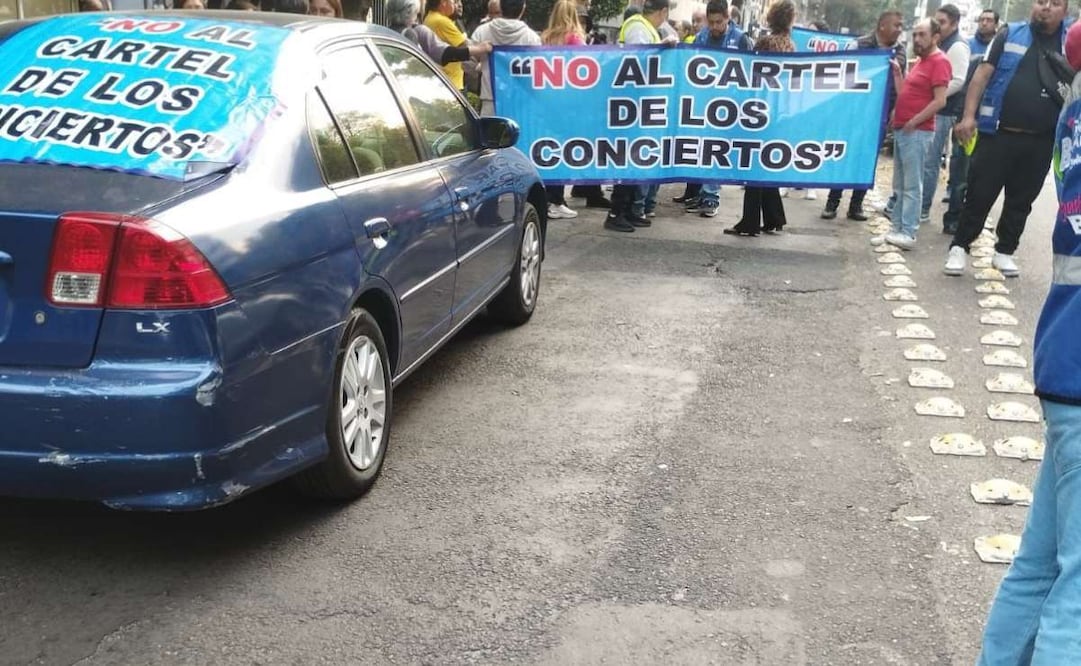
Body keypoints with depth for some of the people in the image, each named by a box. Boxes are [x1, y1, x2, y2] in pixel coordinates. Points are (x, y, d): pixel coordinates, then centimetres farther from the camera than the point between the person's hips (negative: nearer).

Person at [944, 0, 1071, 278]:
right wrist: (969, 115, -12)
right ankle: (959, 247, 13)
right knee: (979, 194, 1)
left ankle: (1004, 251, 24)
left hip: (1040, 142, 3)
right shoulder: (1009, 35, 3)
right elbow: (982, 74, -1)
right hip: (998, 134, -2)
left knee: (1021, 200, 11)